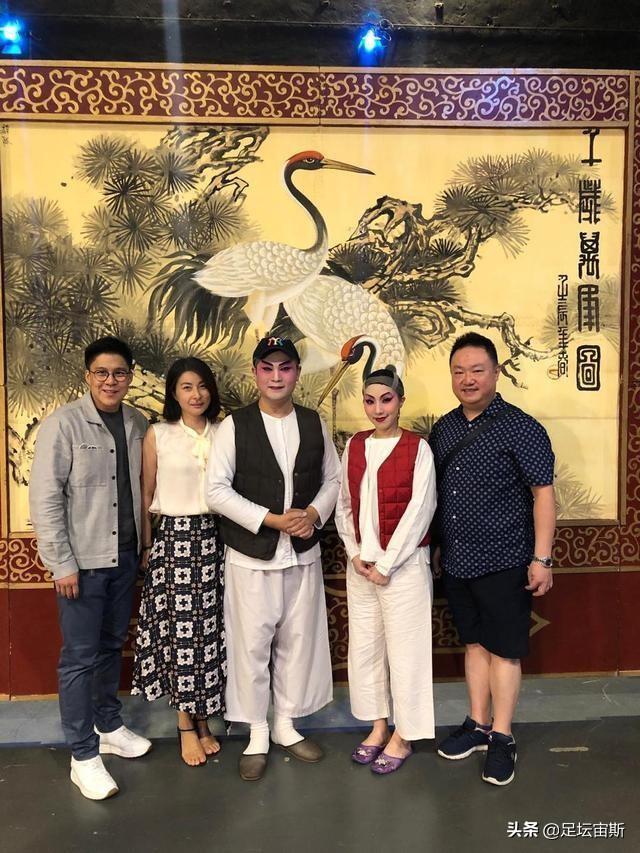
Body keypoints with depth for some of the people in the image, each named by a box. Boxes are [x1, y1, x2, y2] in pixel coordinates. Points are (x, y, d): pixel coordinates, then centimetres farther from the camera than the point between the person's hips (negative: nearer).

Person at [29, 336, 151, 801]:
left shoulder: (138, 424, 3)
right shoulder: (63, 423, -12)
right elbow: (45, 498, -13)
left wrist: (143, 546, 6)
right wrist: (61, 563, -14)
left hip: (125, 558, 5)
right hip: (82, 562, -5)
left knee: (112, 646, 19)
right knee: (79, 657, 5)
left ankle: (109, 725, 38)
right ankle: (83, 755, 19)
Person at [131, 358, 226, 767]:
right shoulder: (158, 435, -2)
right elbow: (146, 495, 3)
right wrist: (146, 545, 3)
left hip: (215, 538, 2)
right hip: (174, 538, -2)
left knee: (210, 631, 7)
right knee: (180, 630, 2)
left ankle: (203, 720, 25)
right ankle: (187, 725, 19)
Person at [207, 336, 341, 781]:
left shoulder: (315, 423, 4)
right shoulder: (235, 425, -6)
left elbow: (333, 478, 11)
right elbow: (217, 490, -10)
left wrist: (315, 513, -9)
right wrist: (273, 520, -16)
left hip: (304, 553, 3)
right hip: (251, 555, -3)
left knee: (299, 641, 13)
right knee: (251, 645, 5)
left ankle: (287, 724, 33)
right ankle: (257, 736, 25)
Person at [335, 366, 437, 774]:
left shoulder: (418, 448, -9)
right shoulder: (354, 446, 6)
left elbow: (420, 510, -12)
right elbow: (345, 505, 9)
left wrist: (386, 563, -12)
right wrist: (355, 553, -3)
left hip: (403, 563, -5)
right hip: (360, 564, 5)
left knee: (404, 648, 4)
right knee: (364, 645, 13)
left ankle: (403, 737, 22)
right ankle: (378, 726, 32)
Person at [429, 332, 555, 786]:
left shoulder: (520, 428, -11)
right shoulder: (443, 429, 7)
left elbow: (543, 493, -11)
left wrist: (542, 558, -14)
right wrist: (436, 546, 14)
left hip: (504, 561, -5)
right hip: (456, 561, 6)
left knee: (503, 649, 5)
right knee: (474, 642, 17)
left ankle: (501, 738, 21)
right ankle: (478, 725, 31)